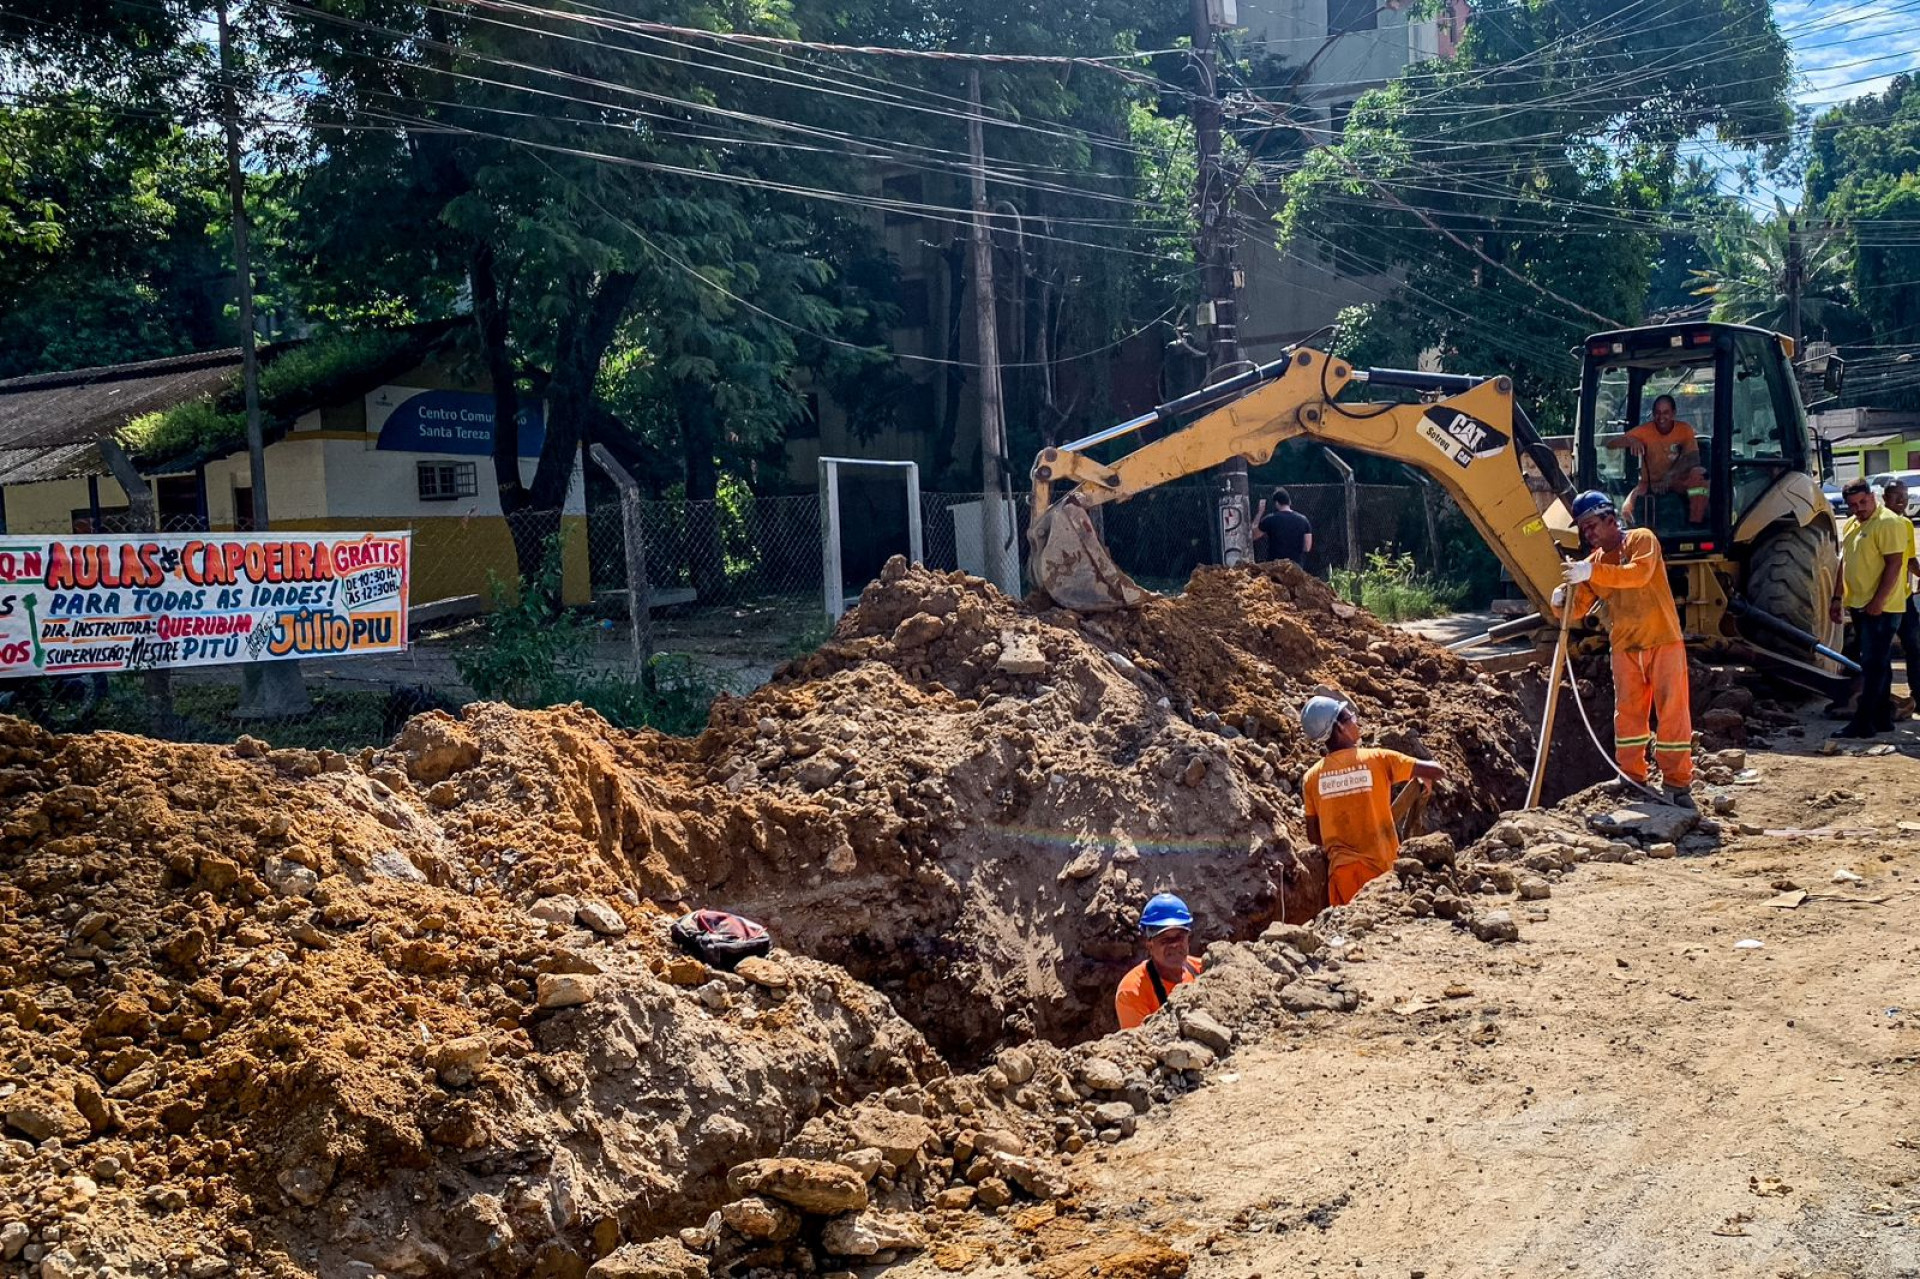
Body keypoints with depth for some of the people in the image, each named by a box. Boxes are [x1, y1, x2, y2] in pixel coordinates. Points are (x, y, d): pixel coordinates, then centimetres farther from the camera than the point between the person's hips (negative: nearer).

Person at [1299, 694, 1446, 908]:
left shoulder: (1311, 777, 2)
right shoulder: (1378, 759, -6)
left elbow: (1313, 836, 7)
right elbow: (1437, 772, -3)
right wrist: (1423, 778, 19)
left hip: (1343, 868, 2)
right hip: (1381, 868, -2)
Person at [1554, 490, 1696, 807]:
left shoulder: (1642, 540, -6)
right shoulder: (1595, 560, 10)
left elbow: (1639, 574, -27)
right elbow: (1579, 607, 7)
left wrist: (1593, 572, -35)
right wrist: (1562, 600, -17)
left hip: (1663, 641, -5)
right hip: (1625, 647, 5)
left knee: (1672, 712, -3)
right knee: (1628, 713, 8)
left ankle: (1678, 783, 2)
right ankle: (1631, 781, 17)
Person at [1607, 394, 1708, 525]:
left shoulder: (1685, 429, -7)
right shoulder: (1645, 430, -6)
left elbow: (1693, 458, -20)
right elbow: (1610, 444, -12)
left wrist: (1670, 475, -37)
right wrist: (1630, 440, -35)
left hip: (1679, 482, -1)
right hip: (1650, 484, 1)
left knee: (1698, 473, -33)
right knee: (1628, 509, -27)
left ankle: (1695, 524, -26)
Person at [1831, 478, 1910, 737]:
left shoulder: (1889, 523, -14)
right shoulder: (1850, 525, 14)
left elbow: (1894, 563, -19)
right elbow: (1844, 563, 21)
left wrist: (1878, 601, -22)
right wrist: (1838, 597, 15)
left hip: (1881, 608, -9)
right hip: (1859, 606, 9)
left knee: (1873, 664, -8)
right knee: (1879, 664, 14)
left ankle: (1863, 723, -8)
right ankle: (1883, 718, 21)